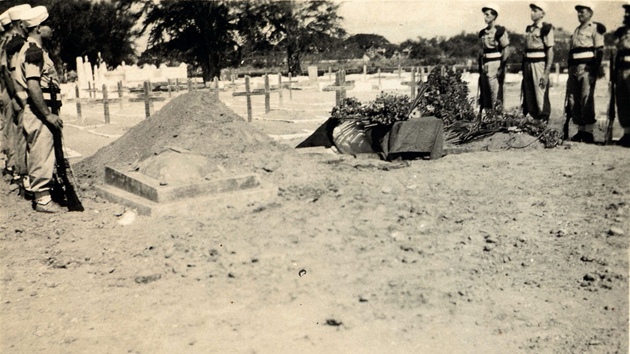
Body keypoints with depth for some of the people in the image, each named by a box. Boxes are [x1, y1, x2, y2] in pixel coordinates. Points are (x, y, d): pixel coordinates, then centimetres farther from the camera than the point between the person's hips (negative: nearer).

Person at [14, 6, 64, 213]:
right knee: (42, 155, -6)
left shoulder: (31, 50, 19)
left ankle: (39, 196, 23)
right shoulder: (34, 51, -14)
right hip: (38, 110, -11)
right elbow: (33, 86, -23)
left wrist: (48, 112, 21)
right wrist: (48, 114, -22)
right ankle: (42, 199, -1)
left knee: (37, 155, 14)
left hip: (36, 111, 11)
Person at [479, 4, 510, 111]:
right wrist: (481, 68, 14)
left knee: (496, 94, -7)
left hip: (496, 63, -7)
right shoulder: (482, 32, 14)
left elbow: (506, 50, -9)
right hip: (485, 65, 7)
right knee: (484, 93, 9)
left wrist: (501, 67, -14)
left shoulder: (500, 30, -6)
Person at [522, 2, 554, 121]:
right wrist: (523, 69, 14)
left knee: (541, 98, -6)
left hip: (539, 63, -7)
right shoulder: (528, 29, 15)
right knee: (528, 97, 10)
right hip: (527, 64, 7)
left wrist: (546, 73, -15)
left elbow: (550, 51, -8)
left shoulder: (546, 28, -4)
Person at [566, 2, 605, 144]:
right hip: (573, 67, 7)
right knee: (573, 100, 4)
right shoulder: (576, 30, 23)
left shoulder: (595, 28, 2)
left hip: (587, 67, -7)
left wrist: (594, 71, -15)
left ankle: (589, 132, -8)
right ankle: (580, 130, 11)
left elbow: (600, 51, -6)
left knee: (587, 99, -10)